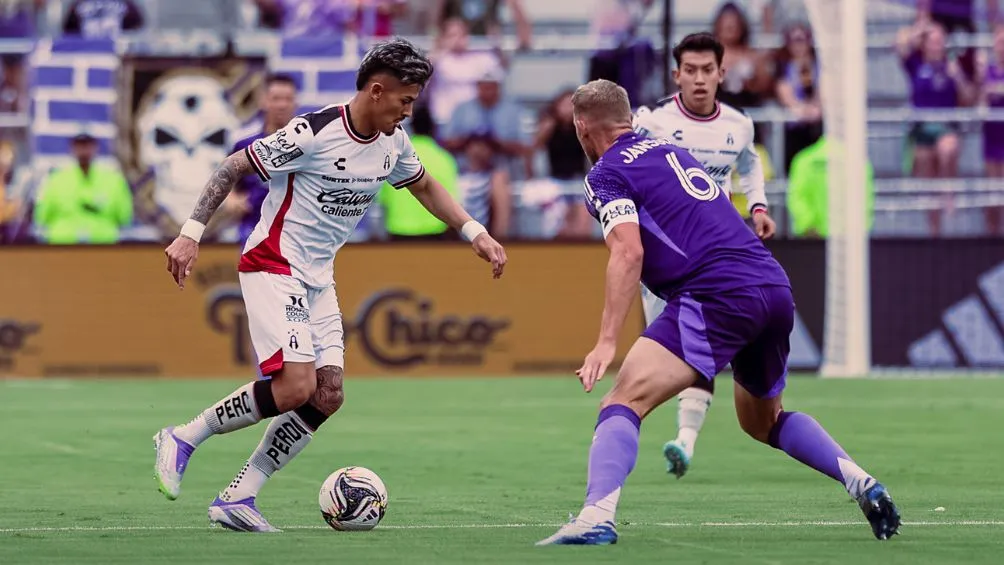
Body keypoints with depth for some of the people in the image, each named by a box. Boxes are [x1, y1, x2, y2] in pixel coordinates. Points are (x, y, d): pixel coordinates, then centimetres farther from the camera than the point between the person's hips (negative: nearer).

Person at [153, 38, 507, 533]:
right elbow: (233, 167, -15)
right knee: (295, 388, -21)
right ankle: (183, 439, -3)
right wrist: (191, 233, -20)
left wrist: (475, 232, 14)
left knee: (327, 396, -1)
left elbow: (424, 187, 23)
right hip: (272, 267, -8)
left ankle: (236, 499, 5)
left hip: (318, 278, 8)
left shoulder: (393, 142, 3)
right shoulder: (313, 134, -21)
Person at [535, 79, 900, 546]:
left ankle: (596, 517, -30)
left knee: (623, 404, -10)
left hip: (719, 296, -8)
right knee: (763, 420, 29)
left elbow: (629, 253, -13)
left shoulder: (606, 175, 2)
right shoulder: (669, 151, 26)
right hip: (776, 288, 8)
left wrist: (607, 341, -17)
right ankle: (860, 482, 14)